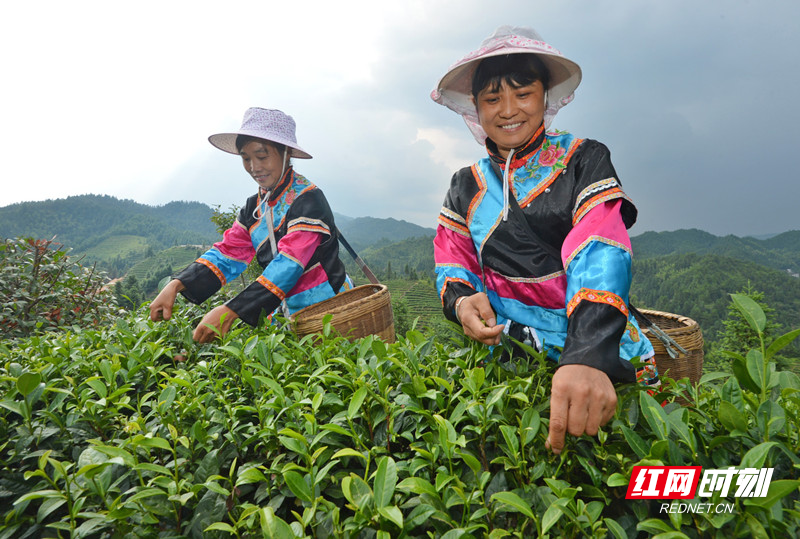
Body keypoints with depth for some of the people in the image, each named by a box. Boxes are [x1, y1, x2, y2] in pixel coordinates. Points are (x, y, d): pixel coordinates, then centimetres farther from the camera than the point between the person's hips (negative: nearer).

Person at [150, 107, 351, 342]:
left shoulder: (308, 200, -15)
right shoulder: (254, 208, 10)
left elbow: (289, 264, -25)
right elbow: (227, 252, 5)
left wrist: (231, 311, -32)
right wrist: (176, 285, -11)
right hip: (288, 311, 6)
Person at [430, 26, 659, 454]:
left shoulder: (583, 159, -1)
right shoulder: (466, 186, 10)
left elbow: (600, 254, -16)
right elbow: (452, 264, 11)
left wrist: (588, 356, -32)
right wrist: (461, 299, -14)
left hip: (600, 354, 0)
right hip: (508, 354, 1)